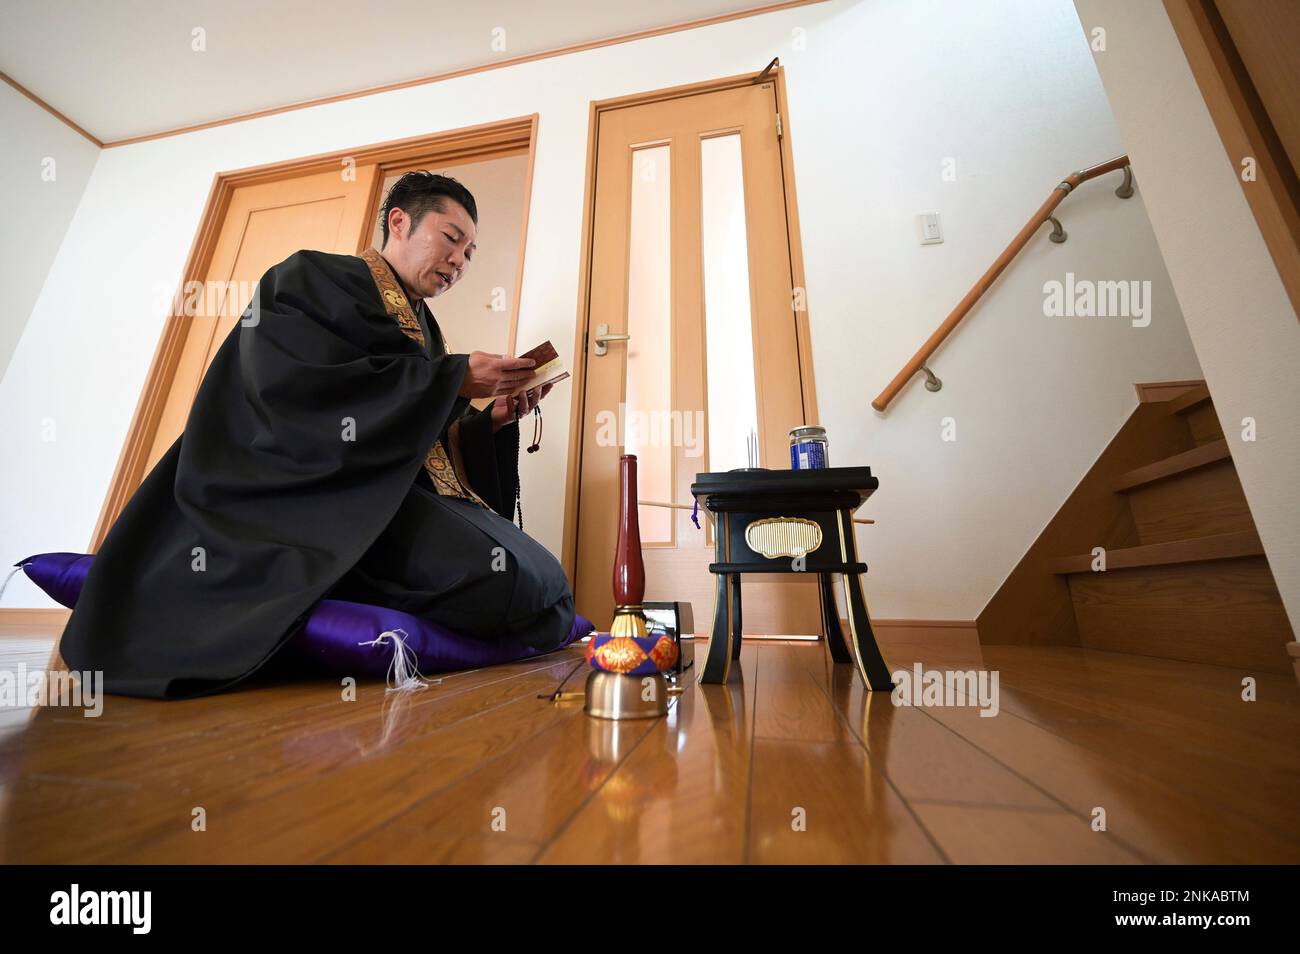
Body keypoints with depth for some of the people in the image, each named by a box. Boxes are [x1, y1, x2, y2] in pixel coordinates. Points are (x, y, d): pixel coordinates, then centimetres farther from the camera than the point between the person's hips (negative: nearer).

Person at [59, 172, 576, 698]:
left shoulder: (423, 329, 25)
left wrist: (491, 421, 2)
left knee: (546, 581, -11)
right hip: (319, 494, -8)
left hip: (397, 496, 8)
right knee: (508, 580, -31)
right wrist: (454, 378, -13)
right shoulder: (313, 280, 6)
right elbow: (298, 385, -15)